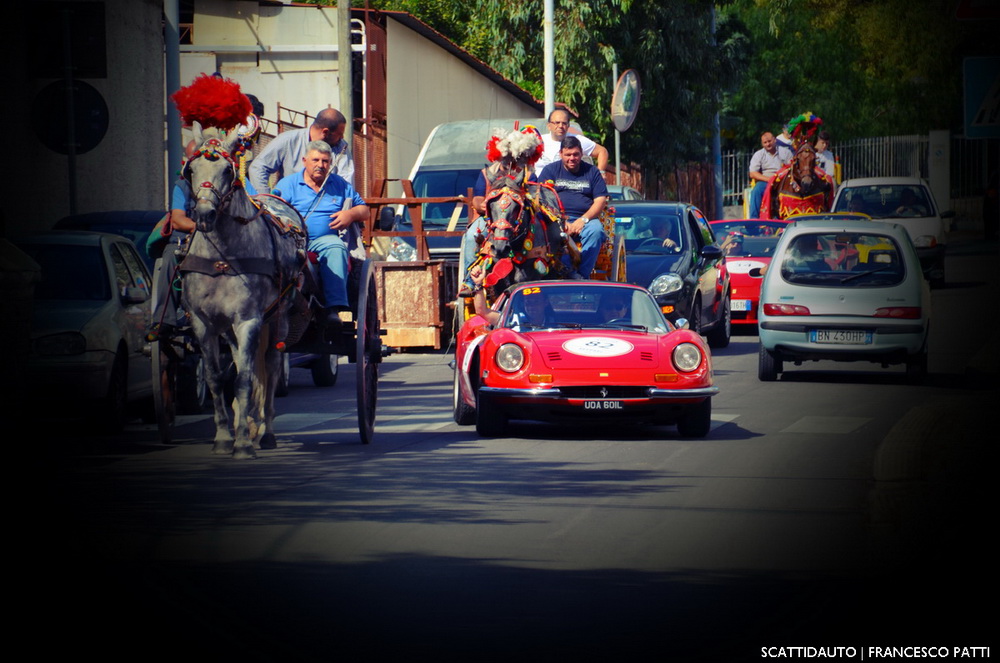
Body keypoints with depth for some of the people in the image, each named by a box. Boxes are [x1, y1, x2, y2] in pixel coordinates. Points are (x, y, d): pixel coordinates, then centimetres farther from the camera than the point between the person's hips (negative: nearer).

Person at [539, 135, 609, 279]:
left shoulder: (592, 171, 15)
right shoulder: (550, 170, 13)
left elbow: (600, 201, 7)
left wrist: (583, 220, -11)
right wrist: (560, 221, -13)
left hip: (585, 218, 1)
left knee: (596, 230, -33)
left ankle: (583, 274, -30)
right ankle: (569, 273, -37)